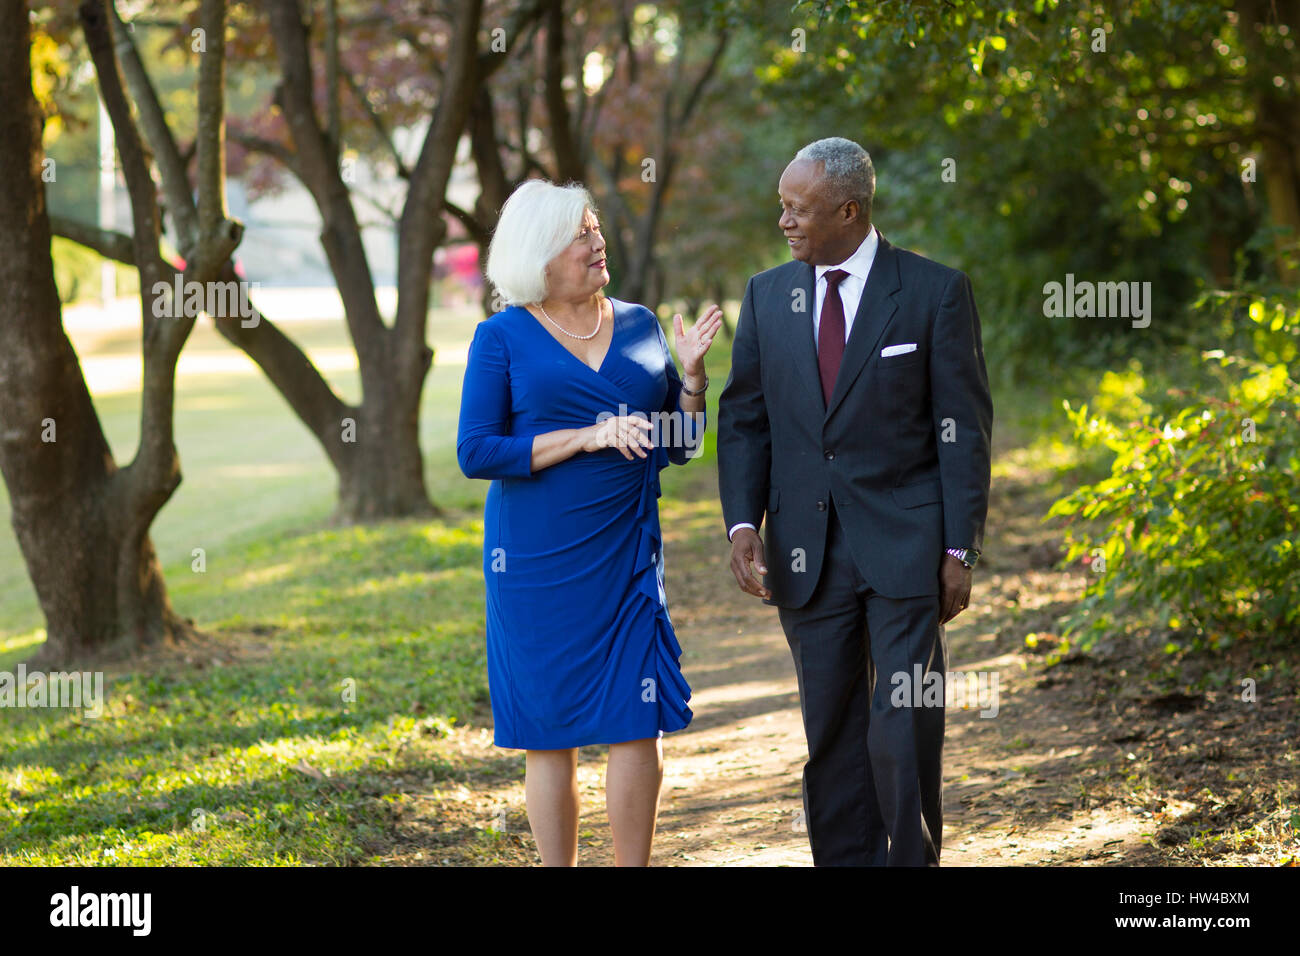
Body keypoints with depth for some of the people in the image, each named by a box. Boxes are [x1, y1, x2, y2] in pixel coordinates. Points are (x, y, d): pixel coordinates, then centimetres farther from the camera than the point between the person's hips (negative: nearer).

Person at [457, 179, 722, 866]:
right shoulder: (503, 337, -2)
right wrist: (586, 437, -16)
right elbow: (475, 453, -10)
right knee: (549, 732, 3)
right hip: (535, 563, -3)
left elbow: (679, 448, 13)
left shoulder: (640, 326, 10)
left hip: (626, 557, 3)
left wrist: (691, 374, -4)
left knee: (641, 724, -3)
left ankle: (632, 868, 8)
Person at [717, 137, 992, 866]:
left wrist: (961, 550, -8)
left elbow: (965, 429, -3)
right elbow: (743, 419, 10)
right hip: (808, 552, 4)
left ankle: (913, 858, 5)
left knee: (906, 731, -7)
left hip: (905, 545, -4)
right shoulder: (768, 297, 8)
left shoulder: (935, 292, -3)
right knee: (832, 734, 7)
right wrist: (743, 523, -4)